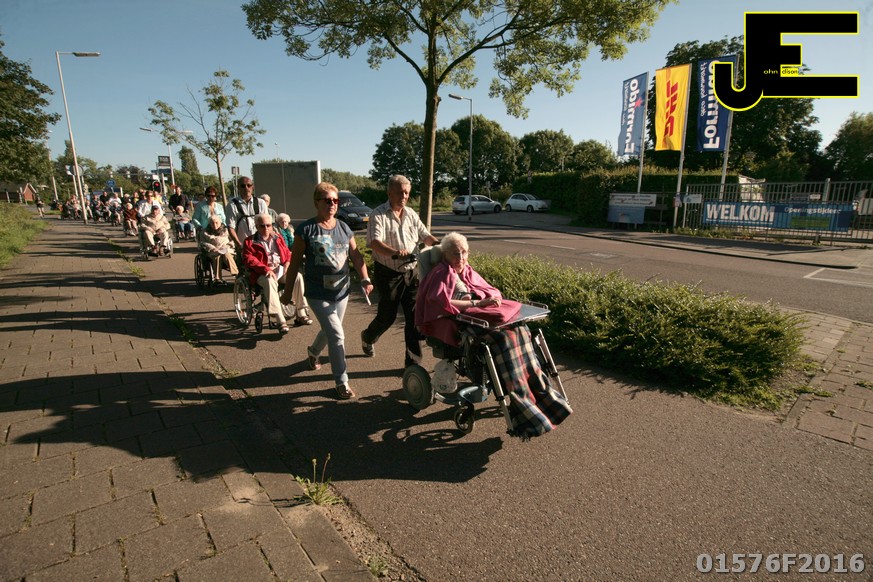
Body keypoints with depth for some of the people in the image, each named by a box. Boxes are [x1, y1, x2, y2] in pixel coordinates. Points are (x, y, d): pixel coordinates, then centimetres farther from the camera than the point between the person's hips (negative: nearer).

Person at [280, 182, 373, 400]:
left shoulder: (344, 228, 5)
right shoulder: (306, 229, -9)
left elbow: (356, 256, 5)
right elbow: (295, 262, -4)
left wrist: (365, 279, -10)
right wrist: (288, 291, -1)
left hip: (342, 291, 5)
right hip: (318, 294, -5)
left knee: (329, 331, 21)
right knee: (337, 336, -10)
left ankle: (313, 352, 54)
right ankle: (342, 382, 4)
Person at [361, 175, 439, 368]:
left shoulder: (411, 215, 11)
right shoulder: (379, 214, -8)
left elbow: (425, 235, 10)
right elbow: (374, 243, -22)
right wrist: (395, 253, -39)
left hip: (411, 271, 5)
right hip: (388, 273, -5)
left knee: (414, 316, 0)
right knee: (387, 315, 4)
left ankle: (413, 361, 10)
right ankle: (368, 337, 38)